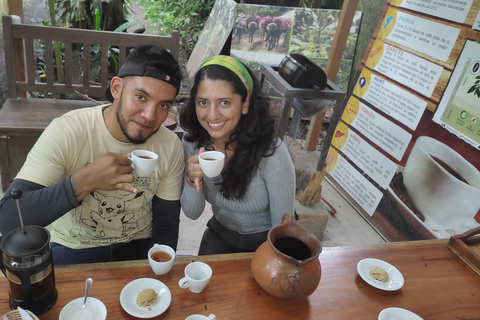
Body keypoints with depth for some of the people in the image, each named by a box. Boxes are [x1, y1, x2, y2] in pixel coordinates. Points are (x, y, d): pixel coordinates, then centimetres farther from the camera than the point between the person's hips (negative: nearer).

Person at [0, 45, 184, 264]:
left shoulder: (171, 147, -11)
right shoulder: (65, 132, -20)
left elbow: (166, 226, -2)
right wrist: (84, 182, -35)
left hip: (137, 247, 3)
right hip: (72, 247, -3)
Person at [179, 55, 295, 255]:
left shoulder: (273, 154, -27)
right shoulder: (192, 143, -13)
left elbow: (282, 226, -14)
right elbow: (192, 213, -7)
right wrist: (193, 180, -25)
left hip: (264, 241, -2)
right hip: (219, 234, 3)